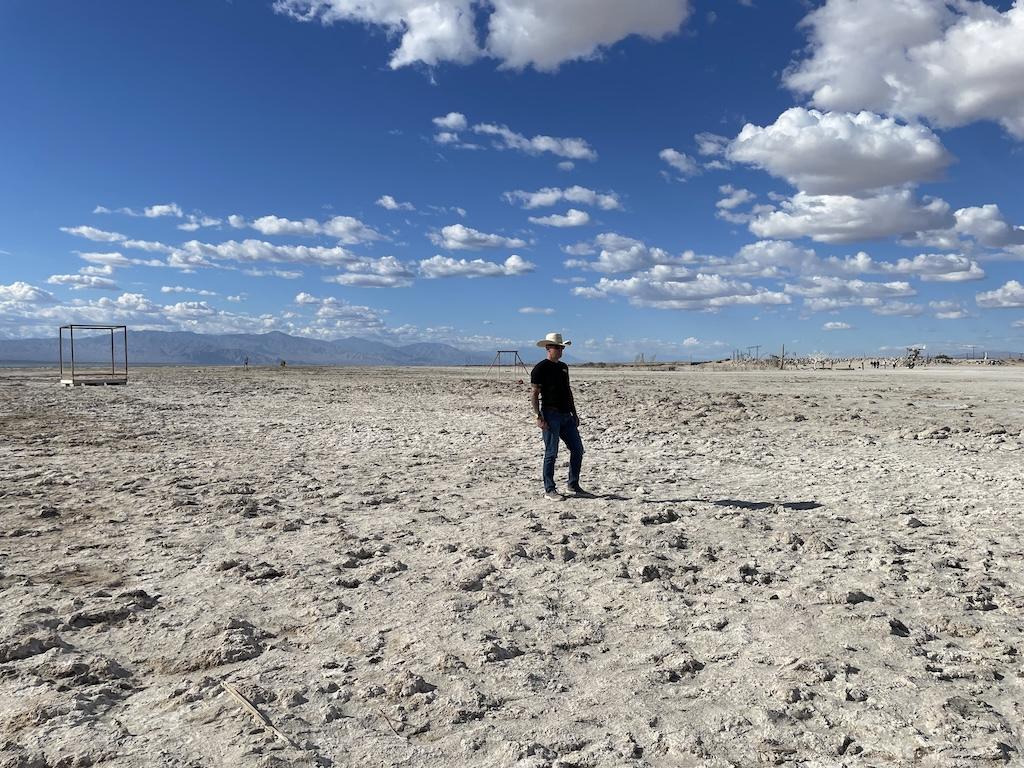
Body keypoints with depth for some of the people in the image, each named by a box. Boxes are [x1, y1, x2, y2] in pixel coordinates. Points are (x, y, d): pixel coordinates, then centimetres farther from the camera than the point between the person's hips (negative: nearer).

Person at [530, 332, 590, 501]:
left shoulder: (563, 367, 17)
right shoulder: (540, 368, -7)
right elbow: (534, 394, -10)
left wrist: (574, 413, 18)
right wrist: (538, 417, -17)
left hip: (566, 415, 8)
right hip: (551, 415, -8)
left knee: (577, 449, 8)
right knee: (551, 453, -4)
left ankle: (574, 486, 19)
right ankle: (549, 490, 6)